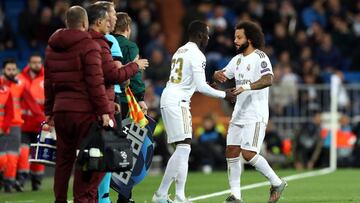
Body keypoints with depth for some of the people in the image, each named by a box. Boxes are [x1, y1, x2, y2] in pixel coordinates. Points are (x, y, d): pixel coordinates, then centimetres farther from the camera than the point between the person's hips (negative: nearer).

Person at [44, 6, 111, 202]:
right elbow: (95, 82, -13)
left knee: (63, 158, 13)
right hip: (84, 111, -7)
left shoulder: (52, 47, 15)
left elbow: (48, 82, 18)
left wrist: (49, 111, 23)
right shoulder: (88, 46, -7)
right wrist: (104, 111, -13)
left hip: (60, 110, 7)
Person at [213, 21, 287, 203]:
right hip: (238, 114, 8)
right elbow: (223, 75, 22)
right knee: (231, 153, 1)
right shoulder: (237, 59, 15)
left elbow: (268, 79, -27)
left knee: (249, 154, -16)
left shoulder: (260, 58, -11)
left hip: (256, 116, -8)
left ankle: (277, 183, 1)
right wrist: (217, 75, -3)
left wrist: (246, 87, -40)